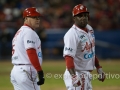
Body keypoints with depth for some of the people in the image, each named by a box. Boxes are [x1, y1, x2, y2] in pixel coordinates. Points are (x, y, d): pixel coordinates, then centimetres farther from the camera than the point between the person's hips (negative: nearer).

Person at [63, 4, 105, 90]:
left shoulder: (89, 29, 8)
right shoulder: (72, 34, -20)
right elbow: (68, 57, -28)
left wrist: (99, 68, 16)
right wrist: (74, 76, -39)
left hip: (87, 75, 9)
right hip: (76, 74, -9)